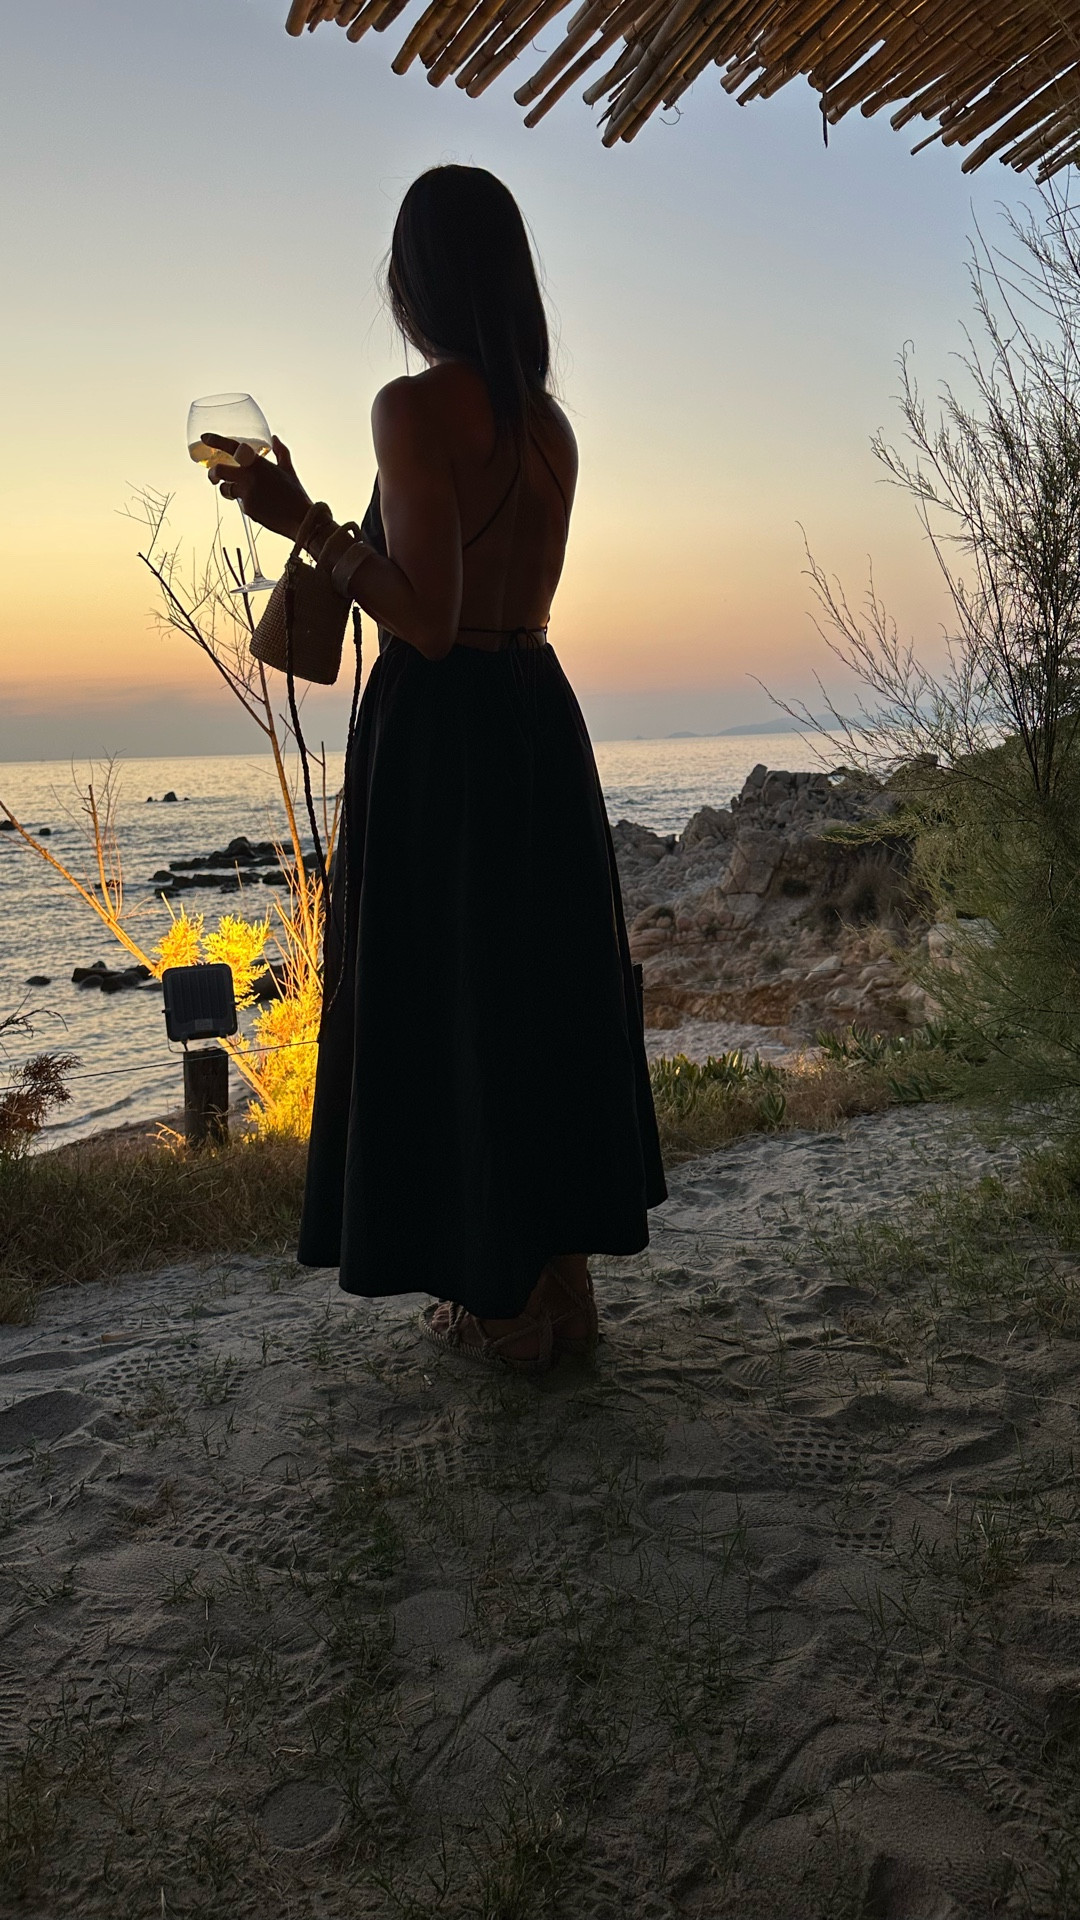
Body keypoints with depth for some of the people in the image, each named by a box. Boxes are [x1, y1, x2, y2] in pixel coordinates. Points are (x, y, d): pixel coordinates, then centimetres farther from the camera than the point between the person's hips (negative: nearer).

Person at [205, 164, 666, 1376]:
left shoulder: (414, 409, -11)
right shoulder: (551, 426, 11)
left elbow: (429, 621, -18)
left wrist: (305, 522, -11)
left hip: (436, 730, -7)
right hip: (538, 719, 8)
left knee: (444, 1000, 3)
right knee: (542, 988, 14)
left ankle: (500, 1306, 14)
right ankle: (563, 1281, 25)